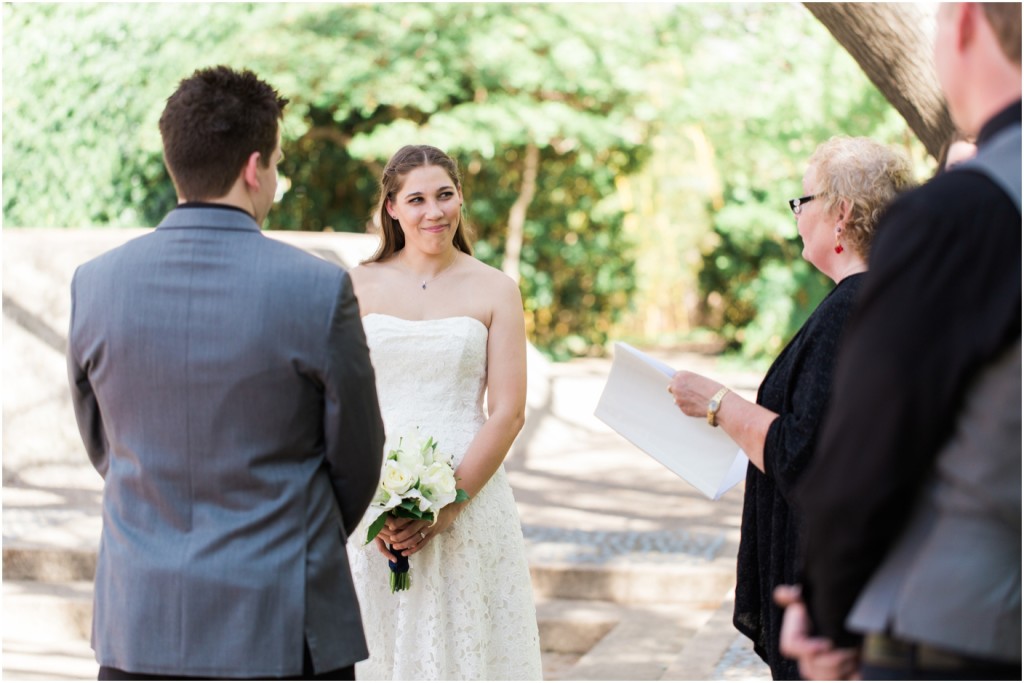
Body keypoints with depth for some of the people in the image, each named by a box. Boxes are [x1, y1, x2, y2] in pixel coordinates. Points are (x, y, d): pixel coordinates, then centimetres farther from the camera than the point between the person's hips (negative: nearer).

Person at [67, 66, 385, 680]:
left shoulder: (96, 284, -3)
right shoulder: (317, 289, -13)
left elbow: (102, 445, 10)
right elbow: (356, 458, -1)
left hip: (141, 628, 3)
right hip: (284, 629, -3)